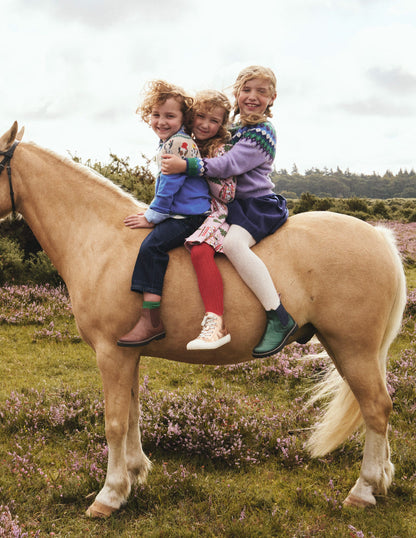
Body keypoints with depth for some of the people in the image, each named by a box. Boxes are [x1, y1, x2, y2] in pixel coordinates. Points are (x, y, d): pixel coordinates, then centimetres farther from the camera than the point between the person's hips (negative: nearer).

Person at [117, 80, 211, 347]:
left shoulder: (180, 144, -15)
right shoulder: (167, 144, 17)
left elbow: (170, 185, -17)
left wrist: (152, 217, -11)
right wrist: (152, 212, 21)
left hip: (190, 216, -11)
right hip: (176, 213, 11)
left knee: (152, 246, -24)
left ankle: (151, 321, -26)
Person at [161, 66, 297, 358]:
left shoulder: (262, 133, -12)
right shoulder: (236, 129, 16)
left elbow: (229, 165, -23)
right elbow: (224, 159, 30)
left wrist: (187, 165, -26)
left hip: (261, 203, -10)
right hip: (238, 203, 10)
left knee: (233, 242, -36)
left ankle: (279, 319, -36)